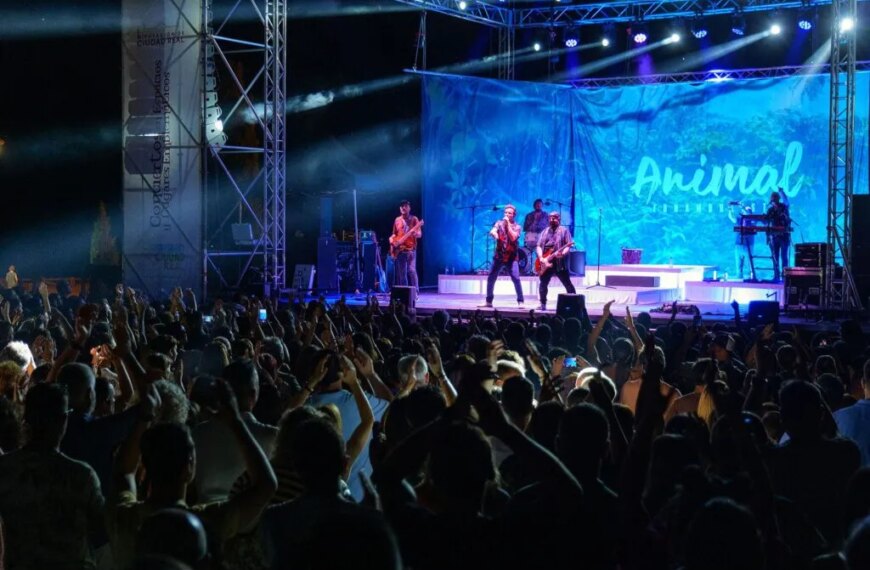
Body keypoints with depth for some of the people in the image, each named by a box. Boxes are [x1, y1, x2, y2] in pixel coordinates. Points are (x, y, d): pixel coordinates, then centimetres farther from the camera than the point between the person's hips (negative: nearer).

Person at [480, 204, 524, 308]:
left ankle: (520, 302, -10)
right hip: (499, 255, 3)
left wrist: (508, 224, -15)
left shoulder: (516, 226, 1)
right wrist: (494, 233, -36)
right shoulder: (499, 223, 6)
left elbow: (513, 237, -16)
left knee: (516, 278, -15)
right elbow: (492, 231, -11)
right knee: (491, 278, 3)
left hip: (512, 257, -3)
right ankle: (488, 301, 14)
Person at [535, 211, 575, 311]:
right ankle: (543, 304, 15)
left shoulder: (564, 230, 2)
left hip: (559, 262, -5)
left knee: (567, 284, -6)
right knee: (543, 283, 6)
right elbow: (539, 246, 8)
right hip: (546, 262, 5)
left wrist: (563, 253, -27)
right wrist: (541, 258, -8)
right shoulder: (545, 232, 15)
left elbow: (568, 245, -7)